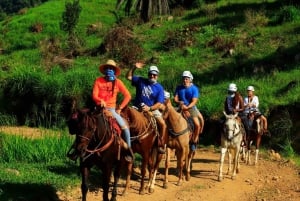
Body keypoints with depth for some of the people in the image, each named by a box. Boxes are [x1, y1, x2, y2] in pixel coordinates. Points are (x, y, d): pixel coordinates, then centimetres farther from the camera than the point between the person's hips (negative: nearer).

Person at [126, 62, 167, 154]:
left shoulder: (159, 88, 3)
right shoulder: (140, 81, 8)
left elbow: (159, 103, -4)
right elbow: (129, 77, 9)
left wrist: (149, 108, -20)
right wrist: (134, 68, -4)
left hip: (152, 109, 0)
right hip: (138, 108, 1)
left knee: (163, 124, -20)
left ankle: (161, 145, -8)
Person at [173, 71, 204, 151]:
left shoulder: (194, 88, -5)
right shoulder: (179, 88, 5)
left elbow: (194, 101, -12)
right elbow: (175, 98, 3)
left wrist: (187, 107, -27)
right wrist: (179, 102, -20)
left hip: (191, 108, -2)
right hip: (181, 108, 3)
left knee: (197, 124, -19)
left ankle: (194, 142, -1)